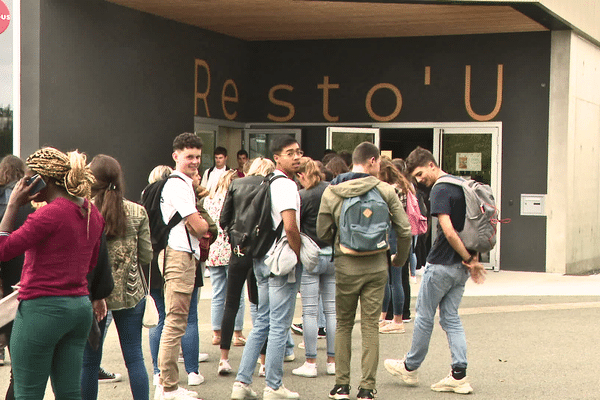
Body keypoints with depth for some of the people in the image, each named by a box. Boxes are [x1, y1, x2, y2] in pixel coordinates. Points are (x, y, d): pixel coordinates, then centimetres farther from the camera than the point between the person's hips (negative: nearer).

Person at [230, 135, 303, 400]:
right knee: (279, 326, -1)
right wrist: (298, 255, -11)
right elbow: (290, 227, -25)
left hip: (263, 259, 9)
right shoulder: (285, 185, -15)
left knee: (262, 323, 14)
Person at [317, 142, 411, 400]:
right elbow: (404, 231, -3)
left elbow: (322, 233, 2)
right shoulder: (385, 191, -6)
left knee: (343, 325, 13)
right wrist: (399, 259, 13)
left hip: (346, 268, 1)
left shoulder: (331, 192, -3)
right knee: (370, 326, 6)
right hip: (377, 267, 0)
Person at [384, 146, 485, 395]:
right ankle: (459, 376, 6)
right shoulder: (460, 185, 11)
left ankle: (410, 367, 23)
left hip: (441, 264, -8)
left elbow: (449, 232, -25)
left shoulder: (440, 191, -17)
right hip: (460, 267, 8)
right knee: (451, 318, 11)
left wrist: (468, 259, -16)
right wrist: (473, 259, 11)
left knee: (424, 316, 8)